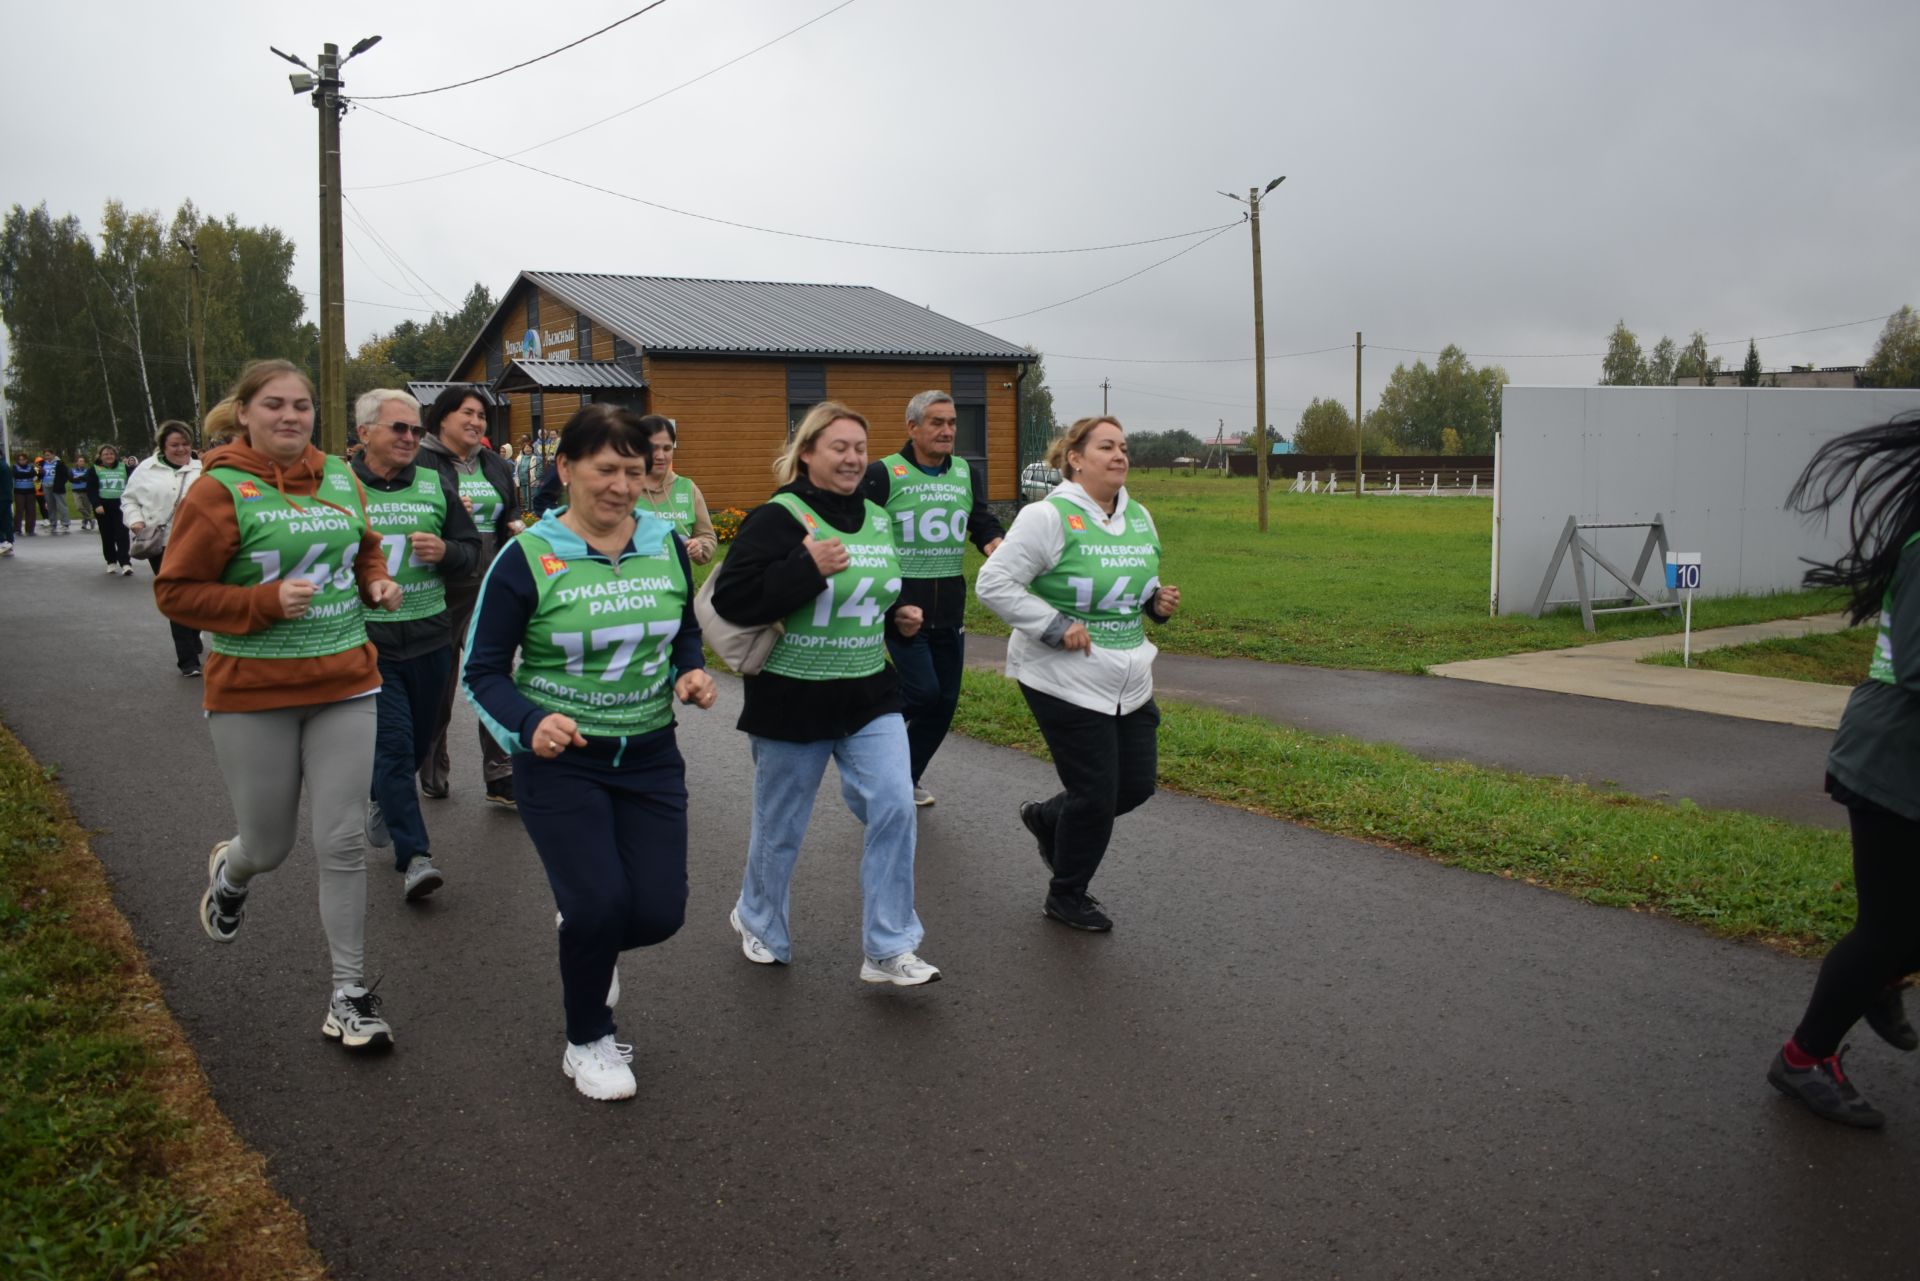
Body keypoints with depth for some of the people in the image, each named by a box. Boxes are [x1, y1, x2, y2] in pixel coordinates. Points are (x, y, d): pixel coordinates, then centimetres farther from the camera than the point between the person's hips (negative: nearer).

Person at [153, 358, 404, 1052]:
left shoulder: (341, 478, 6)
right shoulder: (221, 490, -8)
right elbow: (176, 591, -7)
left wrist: (376, 582, 2)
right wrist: (267, 602, -19)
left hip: (344, 684, 3)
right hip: (253, 692, -3)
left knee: (344, 843, 0)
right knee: (268, 847, 9)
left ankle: (350, 992, 12)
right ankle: (229, 871, 49)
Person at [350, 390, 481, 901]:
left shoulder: (437, 485, 7)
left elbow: (471, 552, 10)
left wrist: (445, 552, -10)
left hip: (430, 638, 4)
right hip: (368, 643, -4)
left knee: (418, 743, 17)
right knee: (393, 745, -9)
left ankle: (383, 799, 46)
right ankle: (413, 856, -6)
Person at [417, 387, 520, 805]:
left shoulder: (495, 465, 13)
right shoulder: (421, 462, -6)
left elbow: (512, 511, 25)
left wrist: (516, 525, 3)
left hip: (491, 586, 4)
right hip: (442, 587, -4)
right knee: (438, 683, 8)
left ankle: (501, 777, 5)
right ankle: (432, 771, 25)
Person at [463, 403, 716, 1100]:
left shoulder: (666, 545, -1)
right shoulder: (528, 557, -12)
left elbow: (688, 629, 15)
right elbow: (483, 670, -9)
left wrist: (692, 670, -8)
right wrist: (530, 723, -28)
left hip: (650, 757, 4)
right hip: (561, 761, -4)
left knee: (659, 912, 0)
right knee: (600, 902, -13)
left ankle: (587, 938, 39)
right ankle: (587, 1043, 17)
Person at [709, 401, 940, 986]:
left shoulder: (877, 518, 8)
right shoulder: (778, 516, -13)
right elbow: (731, 598, -22)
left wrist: (901, 615, 5)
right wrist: (808, 566, -28)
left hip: (870, 695, 5)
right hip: (793, 700, -5)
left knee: (895, 806, -9)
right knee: (781, 827, 11)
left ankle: (888, 949, 3)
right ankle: (757, 921, 40)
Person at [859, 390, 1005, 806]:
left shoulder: (966, 473, 10)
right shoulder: (883, 474, -7)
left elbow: (984, 522, 6)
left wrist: (995, 541, -18)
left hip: (950, 609, 6)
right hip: (902, 606, -6)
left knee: (945, 702, 8)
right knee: (922, 691, -15)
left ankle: (907, 778, 26)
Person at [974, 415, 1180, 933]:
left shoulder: (1140, 518, 9)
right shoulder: (1049, 517, -15)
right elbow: (992, 584, -16)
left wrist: (1158, 602, 1)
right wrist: (1055, 626, -20)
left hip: (1130, 683, 8)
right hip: (1066, 684, -8)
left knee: (1136, 785, 12)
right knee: (1095, 795, -1)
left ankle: (1047, 817, 39)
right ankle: (1066, 897, 24)